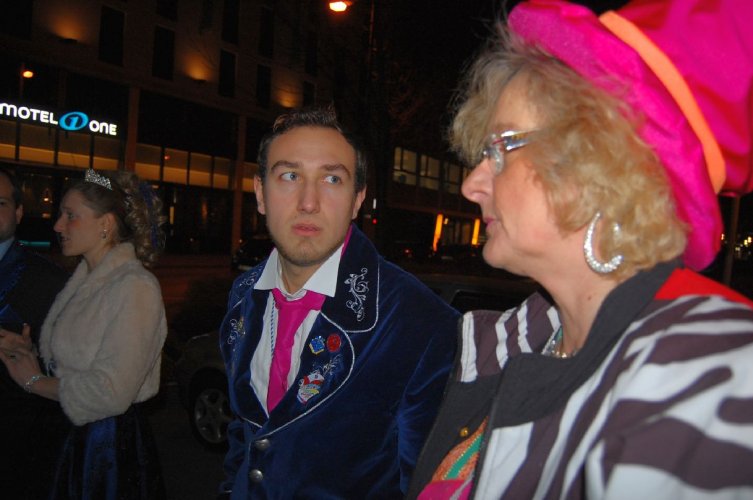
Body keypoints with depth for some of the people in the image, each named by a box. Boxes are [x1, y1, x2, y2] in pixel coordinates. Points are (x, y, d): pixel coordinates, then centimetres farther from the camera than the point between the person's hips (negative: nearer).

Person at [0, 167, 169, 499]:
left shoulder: (135, 286, -20)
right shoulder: (83, 279, 6)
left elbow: (111, 393, -23)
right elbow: (65, 361, 12)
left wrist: (36, 382, -11)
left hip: (112, 445, -7)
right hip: (72, 437, 7)